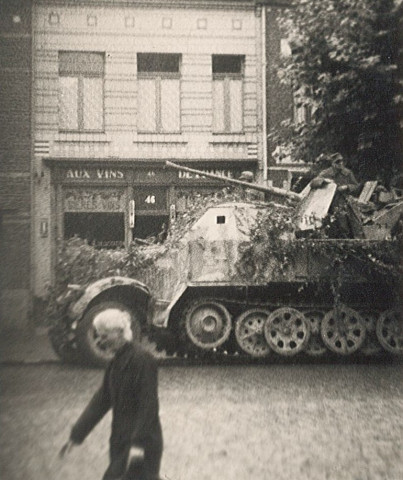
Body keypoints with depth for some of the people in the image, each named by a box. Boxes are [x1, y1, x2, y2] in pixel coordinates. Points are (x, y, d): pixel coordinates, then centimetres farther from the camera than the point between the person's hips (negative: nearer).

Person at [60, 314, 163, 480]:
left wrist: (137, 443, -25)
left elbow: (148, 405, -21)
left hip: (142, 442, -8)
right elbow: (102, 398, 11)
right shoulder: (117, 362, 9)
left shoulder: (143, 359, -17)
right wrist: (76, 435, 10)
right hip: (121, 440, 8)